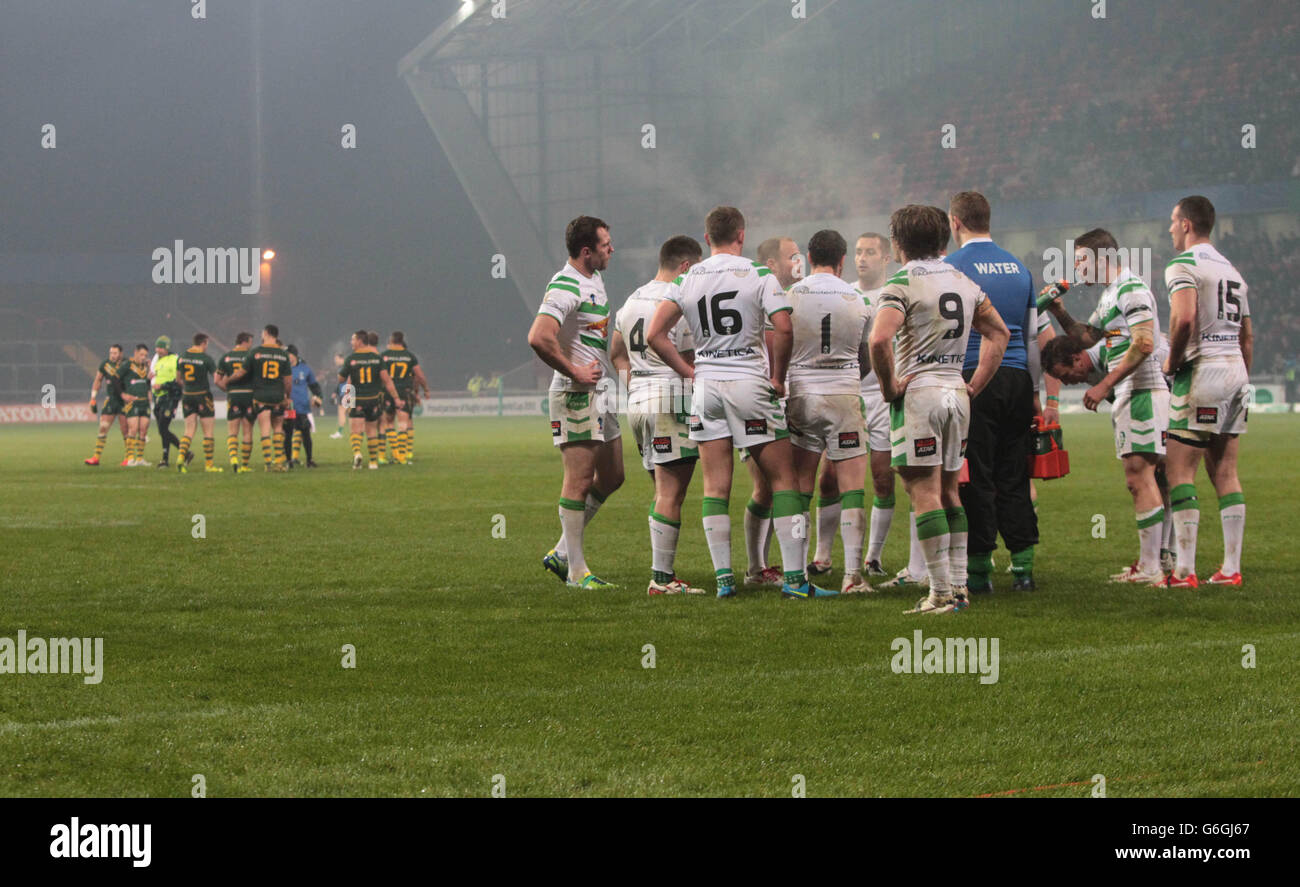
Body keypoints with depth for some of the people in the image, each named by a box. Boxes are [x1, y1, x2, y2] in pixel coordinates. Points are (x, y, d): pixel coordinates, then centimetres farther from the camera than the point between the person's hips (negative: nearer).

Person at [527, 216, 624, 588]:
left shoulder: (595, 279, 14)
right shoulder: (565, 287, -17)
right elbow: (538, 337, -30)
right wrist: (574, 371, -20)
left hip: (600, 392, 10)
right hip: (577, 394, -10)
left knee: (611, 477, 12)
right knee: (579, 481, -7)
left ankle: (562, 553, 19)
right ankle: (576, 571, -3)